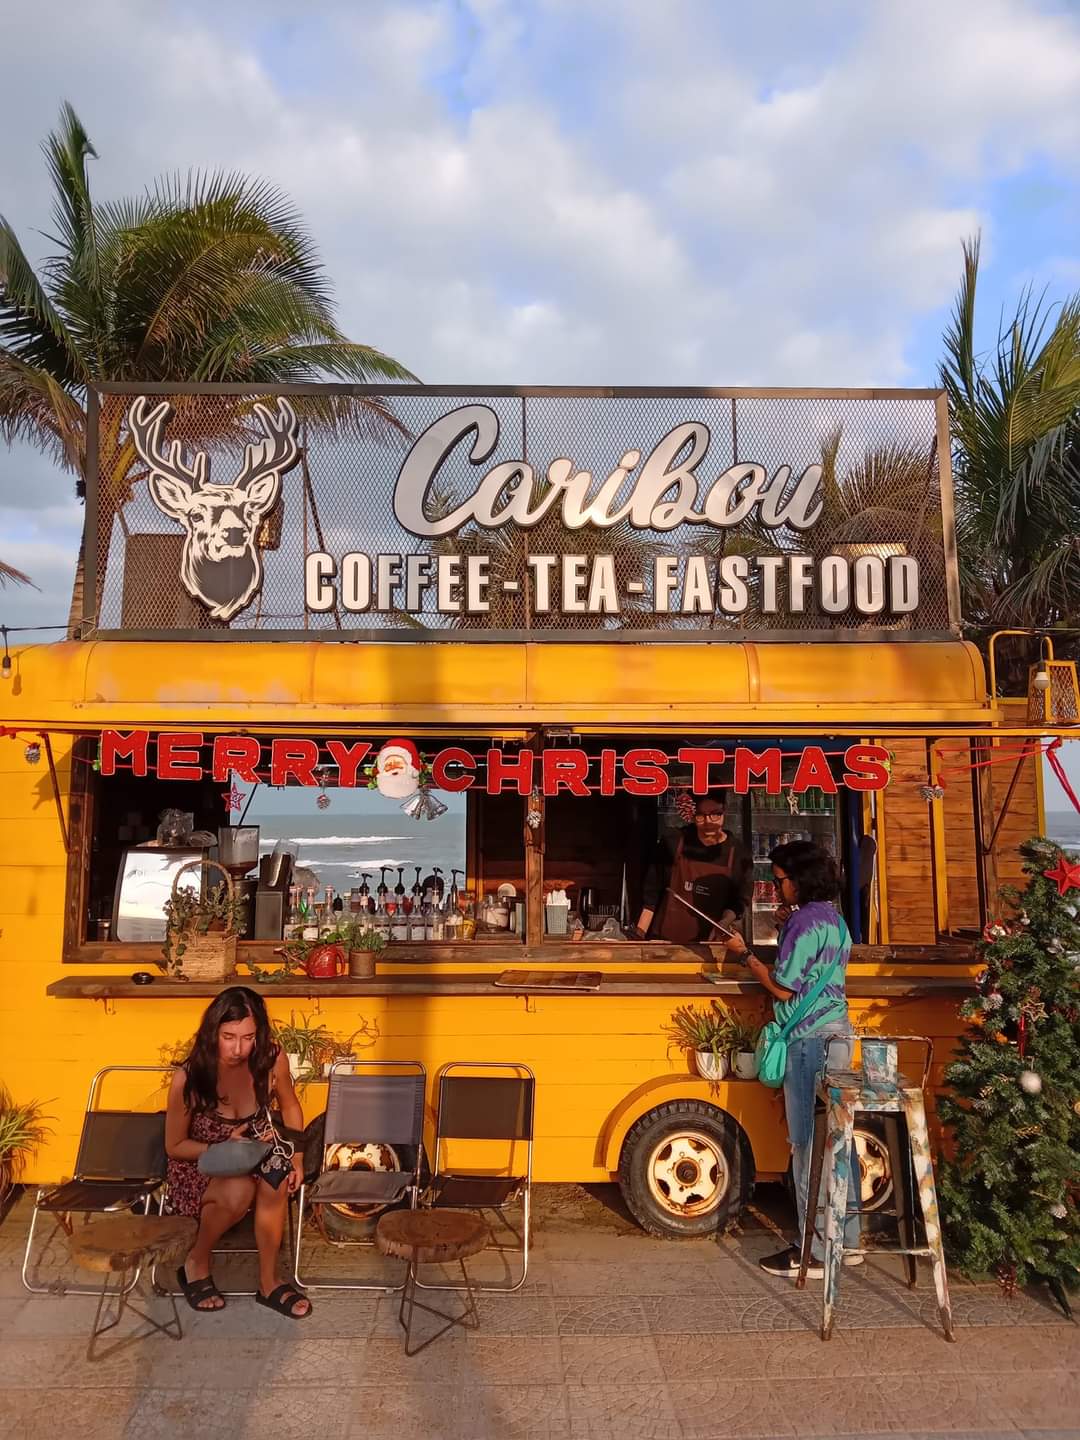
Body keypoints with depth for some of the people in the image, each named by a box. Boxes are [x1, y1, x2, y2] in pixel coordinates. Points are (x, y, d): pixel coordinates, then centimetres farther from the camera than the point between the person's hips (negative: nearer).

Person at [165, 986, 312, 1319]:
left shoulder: (272, 1060, -18)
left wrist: (296, 1159, -5)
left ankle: (268, 1282, -11)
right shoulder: (188, 1077, -25)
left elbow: (290, 1107, 4)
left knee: (275, 1179, -31)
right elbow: (174, 1146, -11)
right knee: (239, 1190, -34)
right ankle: (196, 1264, -5)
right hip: (199, 1163, -2)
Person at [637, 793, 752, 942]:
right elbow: (653, 890, -1)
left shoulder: (737, 855, -4)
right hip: (665, 939, 0)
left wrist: (723, 923, -17)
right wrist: (639, 935, -3)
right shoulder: (673, 844, -4)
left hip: (707, 943, 0)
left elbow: (738, 901, 3)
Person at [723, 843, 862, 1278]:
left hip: (809, 1042, -10)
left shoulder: (805, 922, -15)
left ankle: (815, 1253, 4)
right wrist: (787, 930, 16)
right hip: (836, 1034, 10)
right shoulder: (832, 917, 14)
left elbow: (784, 988, -16)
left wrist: (746, 955, -5)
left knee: (808, 1146, -3)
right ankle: (845, 1240, 23)